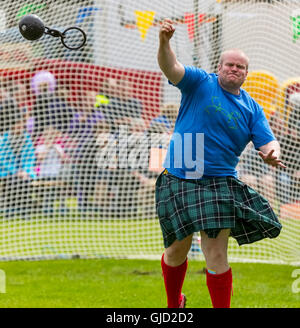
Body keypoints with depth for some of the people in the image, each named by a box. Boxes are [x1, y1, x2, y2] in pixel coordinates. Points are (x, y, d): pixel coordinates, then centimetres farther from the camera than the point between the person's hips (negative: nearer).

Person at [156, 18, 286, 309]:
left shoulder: (252, 109, 9)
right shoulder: (200, 83, 1)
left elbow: (268, 143, 4)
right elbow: (170, 68, -15)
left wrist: (272, 154, -21)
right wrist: (164, 42, -36)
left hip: (219, 186, 1)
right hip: (179, 183, -1)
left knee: (216, 255, -7)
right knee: (177, 251, 9)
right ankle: (174, 305, 35)